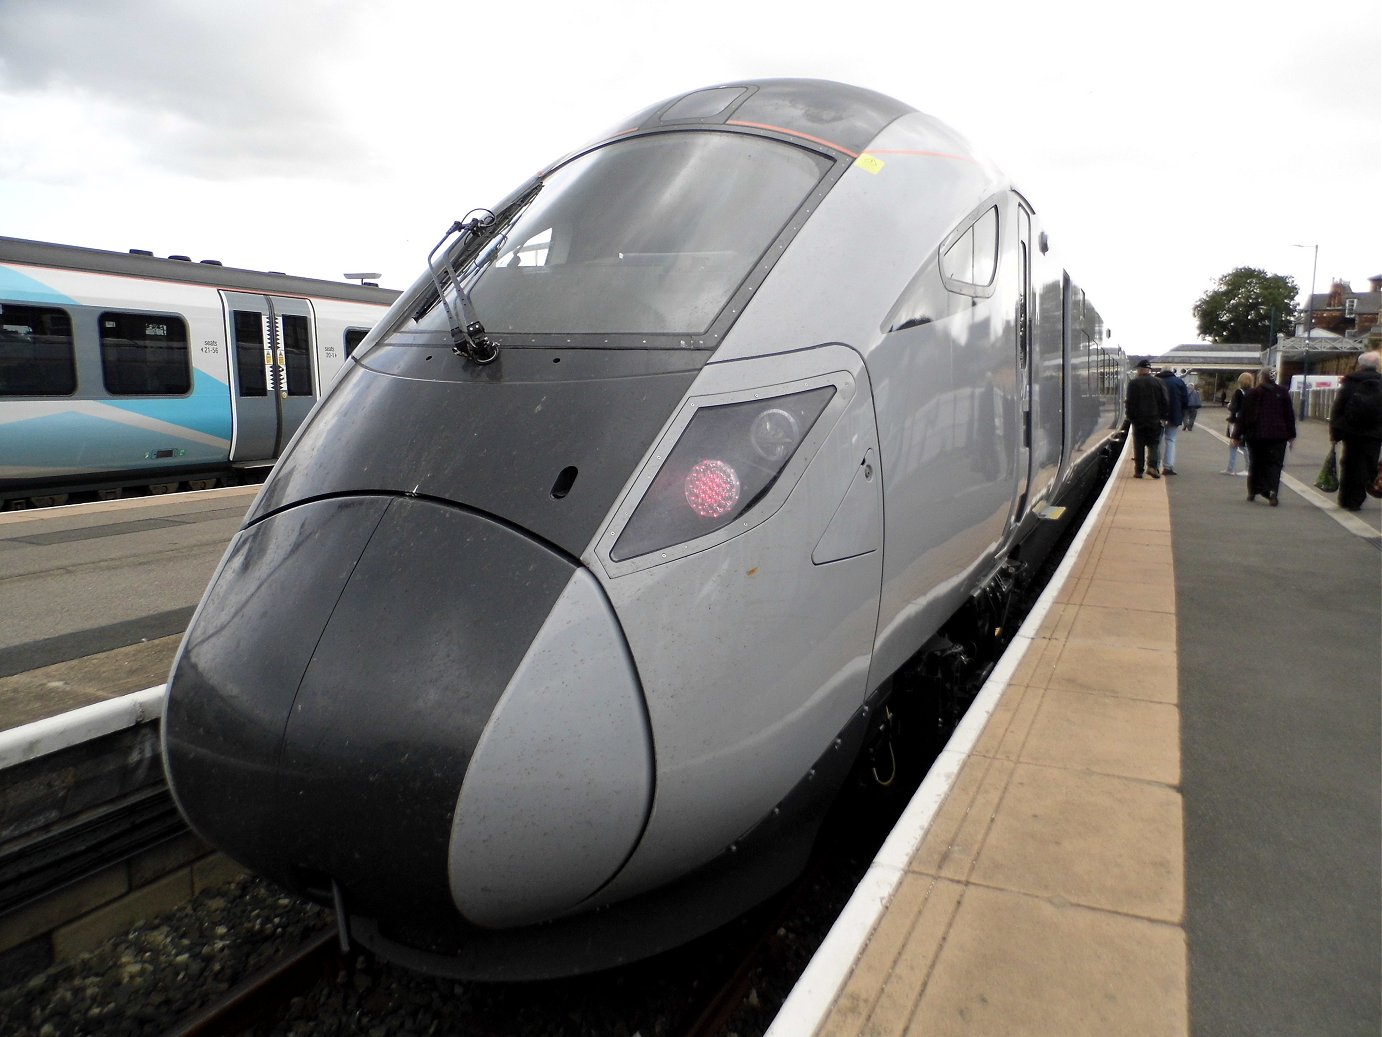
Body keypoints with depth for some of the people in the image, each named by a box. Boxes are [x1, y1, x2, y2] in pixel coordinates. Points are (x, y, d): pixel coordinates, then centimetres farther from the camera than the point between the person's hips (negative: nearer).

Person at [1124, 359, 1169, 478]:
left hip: (1138, 419, -1)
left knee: (1138, 445, 4)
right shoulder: (1157, 382, 2)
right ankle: (1152, 466, -11)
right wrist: (1163, 417, 10)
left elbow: (1129, 402, -6)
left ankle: (1138, 470, 4)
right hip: (1154, 419, 1)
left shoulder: (1133, 382, -5)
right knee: (1153, 444, 7)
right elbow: (1165, 402, 3)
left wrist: (1129, 417, 3)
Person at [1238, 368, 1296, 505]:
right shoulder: (1283, 393, 3)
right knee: (1274, 464, 1)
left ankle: (1253, 492, 17)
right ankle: (1272, 490, -17)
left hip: (1256, 435, 0)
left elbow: (1245, 416, -2)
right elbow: (1289, 415, 4)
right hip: (1278, 435, 1)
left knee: (1255, 463, 12)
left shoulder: (1252, 394, -2)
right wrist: (1291, 434, 10)